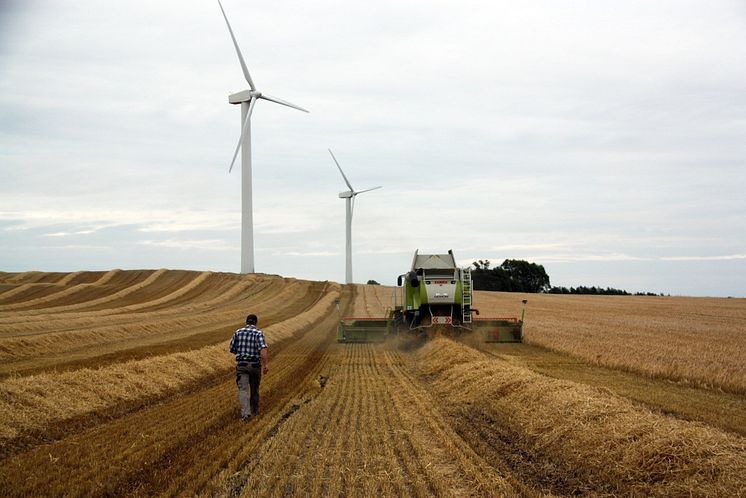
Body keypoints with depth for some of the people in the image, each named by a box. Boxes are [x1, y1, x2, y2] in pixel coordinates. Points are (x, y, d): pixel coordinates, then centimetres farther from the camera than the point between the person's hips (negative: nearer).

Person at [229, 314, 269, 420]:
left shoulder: (238, 332, 2)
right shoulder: (259, 333, -7)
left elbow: (232, 349, 8)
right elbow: (263, 348, -23)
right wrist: (266, 364, -28)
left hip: (241, 364, 0)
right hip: (255, 365, 0)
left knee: (243, 389, -3)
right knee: (254, 388, 20)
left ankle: (246, 412, -20)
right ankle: (255, 409, 35)